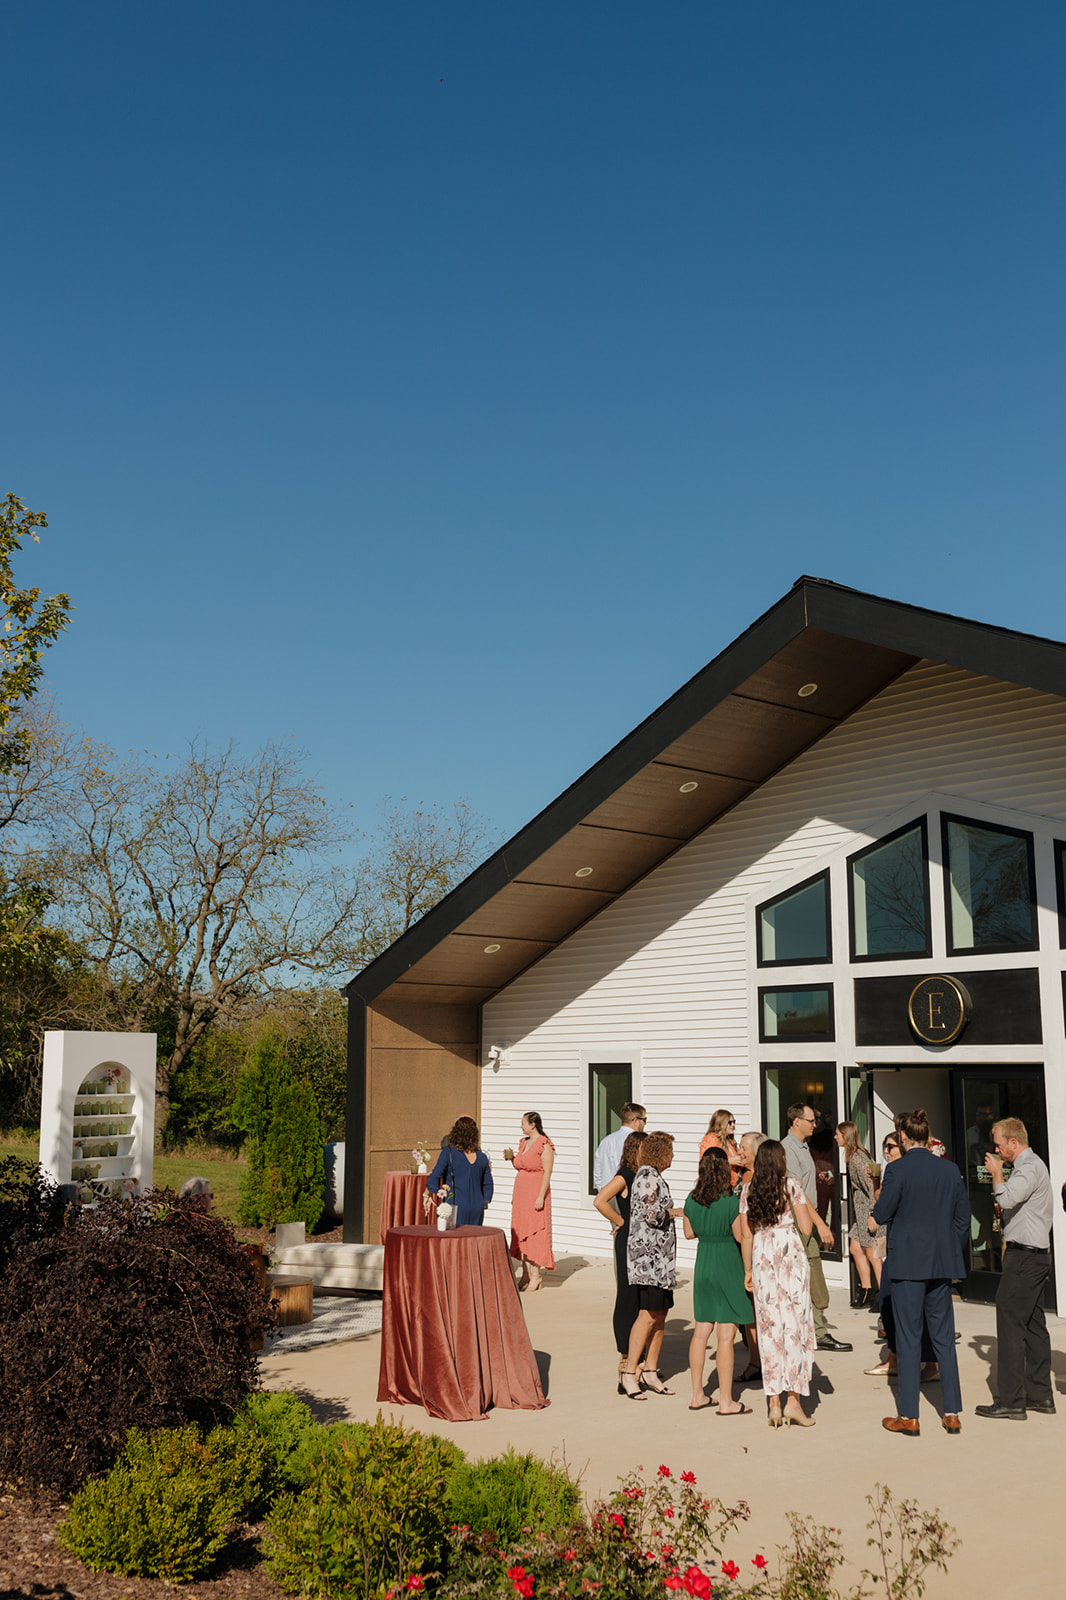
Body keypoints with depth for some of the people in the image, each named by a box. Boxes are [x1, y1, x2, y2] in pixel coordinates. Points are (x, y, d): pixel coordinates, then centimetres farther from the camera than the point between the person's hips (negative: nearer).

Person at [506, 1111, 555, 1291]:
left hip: (536, 1191, -8)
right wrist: (511, 1158, 2)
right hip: (520, 1192, 8)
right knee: (521, 1232, 7)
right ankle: (526, 1274, 12)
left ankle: (536, 1275, 2)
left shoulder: (544, 1145, -11)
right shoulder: (523, 1142, 13)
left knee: (535, 1232, -5)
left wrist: (541, 1197, -20)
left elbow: (547, 1173, -15)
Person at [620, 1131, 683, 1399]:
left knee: (660, 1314, 9)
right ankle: (628, 1374, -8)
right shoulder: (648, 1177, -12)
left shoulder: (653, 1176, 19)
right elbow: (652, 1214, -19)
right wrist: (675, 1212, -4)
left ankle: (650, 1371, 14)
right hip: (649, 1255, -10)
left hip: (660, 1256, 10)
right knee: (648, 1315, -11)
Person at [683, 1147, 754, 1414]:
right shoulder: (731, 1202, -15)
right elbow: (740, 1236, -12)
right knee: (727, 1334, -1)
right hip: (728, 1264, -6)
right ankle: (725, 1401, 3)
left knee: (701, 1330, 13)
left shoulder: (692, 1201, 2)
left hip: (703, 1263, 6)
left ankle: (697, 1395, 20)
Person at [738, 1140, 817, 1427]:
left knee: (769, 1327, 7)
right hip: (791, 1255, -3)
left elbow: (746, 1235, 6)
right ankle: (793, 1399, -2)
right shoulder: (791, 1186, -4)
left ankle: (773, 1403, 7)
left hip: (762, 1258, 3)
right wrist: (805, 1206, 12)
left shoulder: (748, 1192, 6)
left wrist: (748, 1270, 13)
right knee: (796, 1323, 2)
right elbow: (806, 1228, -7)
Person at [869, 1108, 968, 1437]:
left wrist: (874, 1216, 13)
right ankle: (952, 1414, 14)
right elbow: (963, 1218, 8)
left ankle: (909, 1418, 5)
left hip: (907, 1262, -5)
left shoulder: (898, 1169, -12)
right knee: (944, 1338, 11)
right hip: (942, 1264, 5)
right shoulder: (951, 1169, 3)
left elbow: (879, 1215, -9)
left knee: (908, 1339, 1)